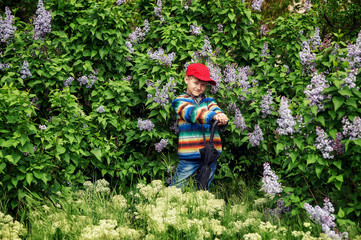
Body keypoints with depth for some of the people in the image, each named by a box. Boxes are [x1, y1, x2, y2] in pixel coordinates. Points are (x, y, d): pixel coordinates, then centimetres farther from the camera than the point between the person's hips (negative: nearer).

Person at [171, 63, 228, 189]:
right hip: (189, 156, -4)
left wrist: (222, 119, -32)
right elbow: (192, 113, -18)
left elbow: (216, 111, -6)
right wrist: (213, 116, -36)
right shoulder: (179, 101, 1)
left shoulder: (209, 101, 15)